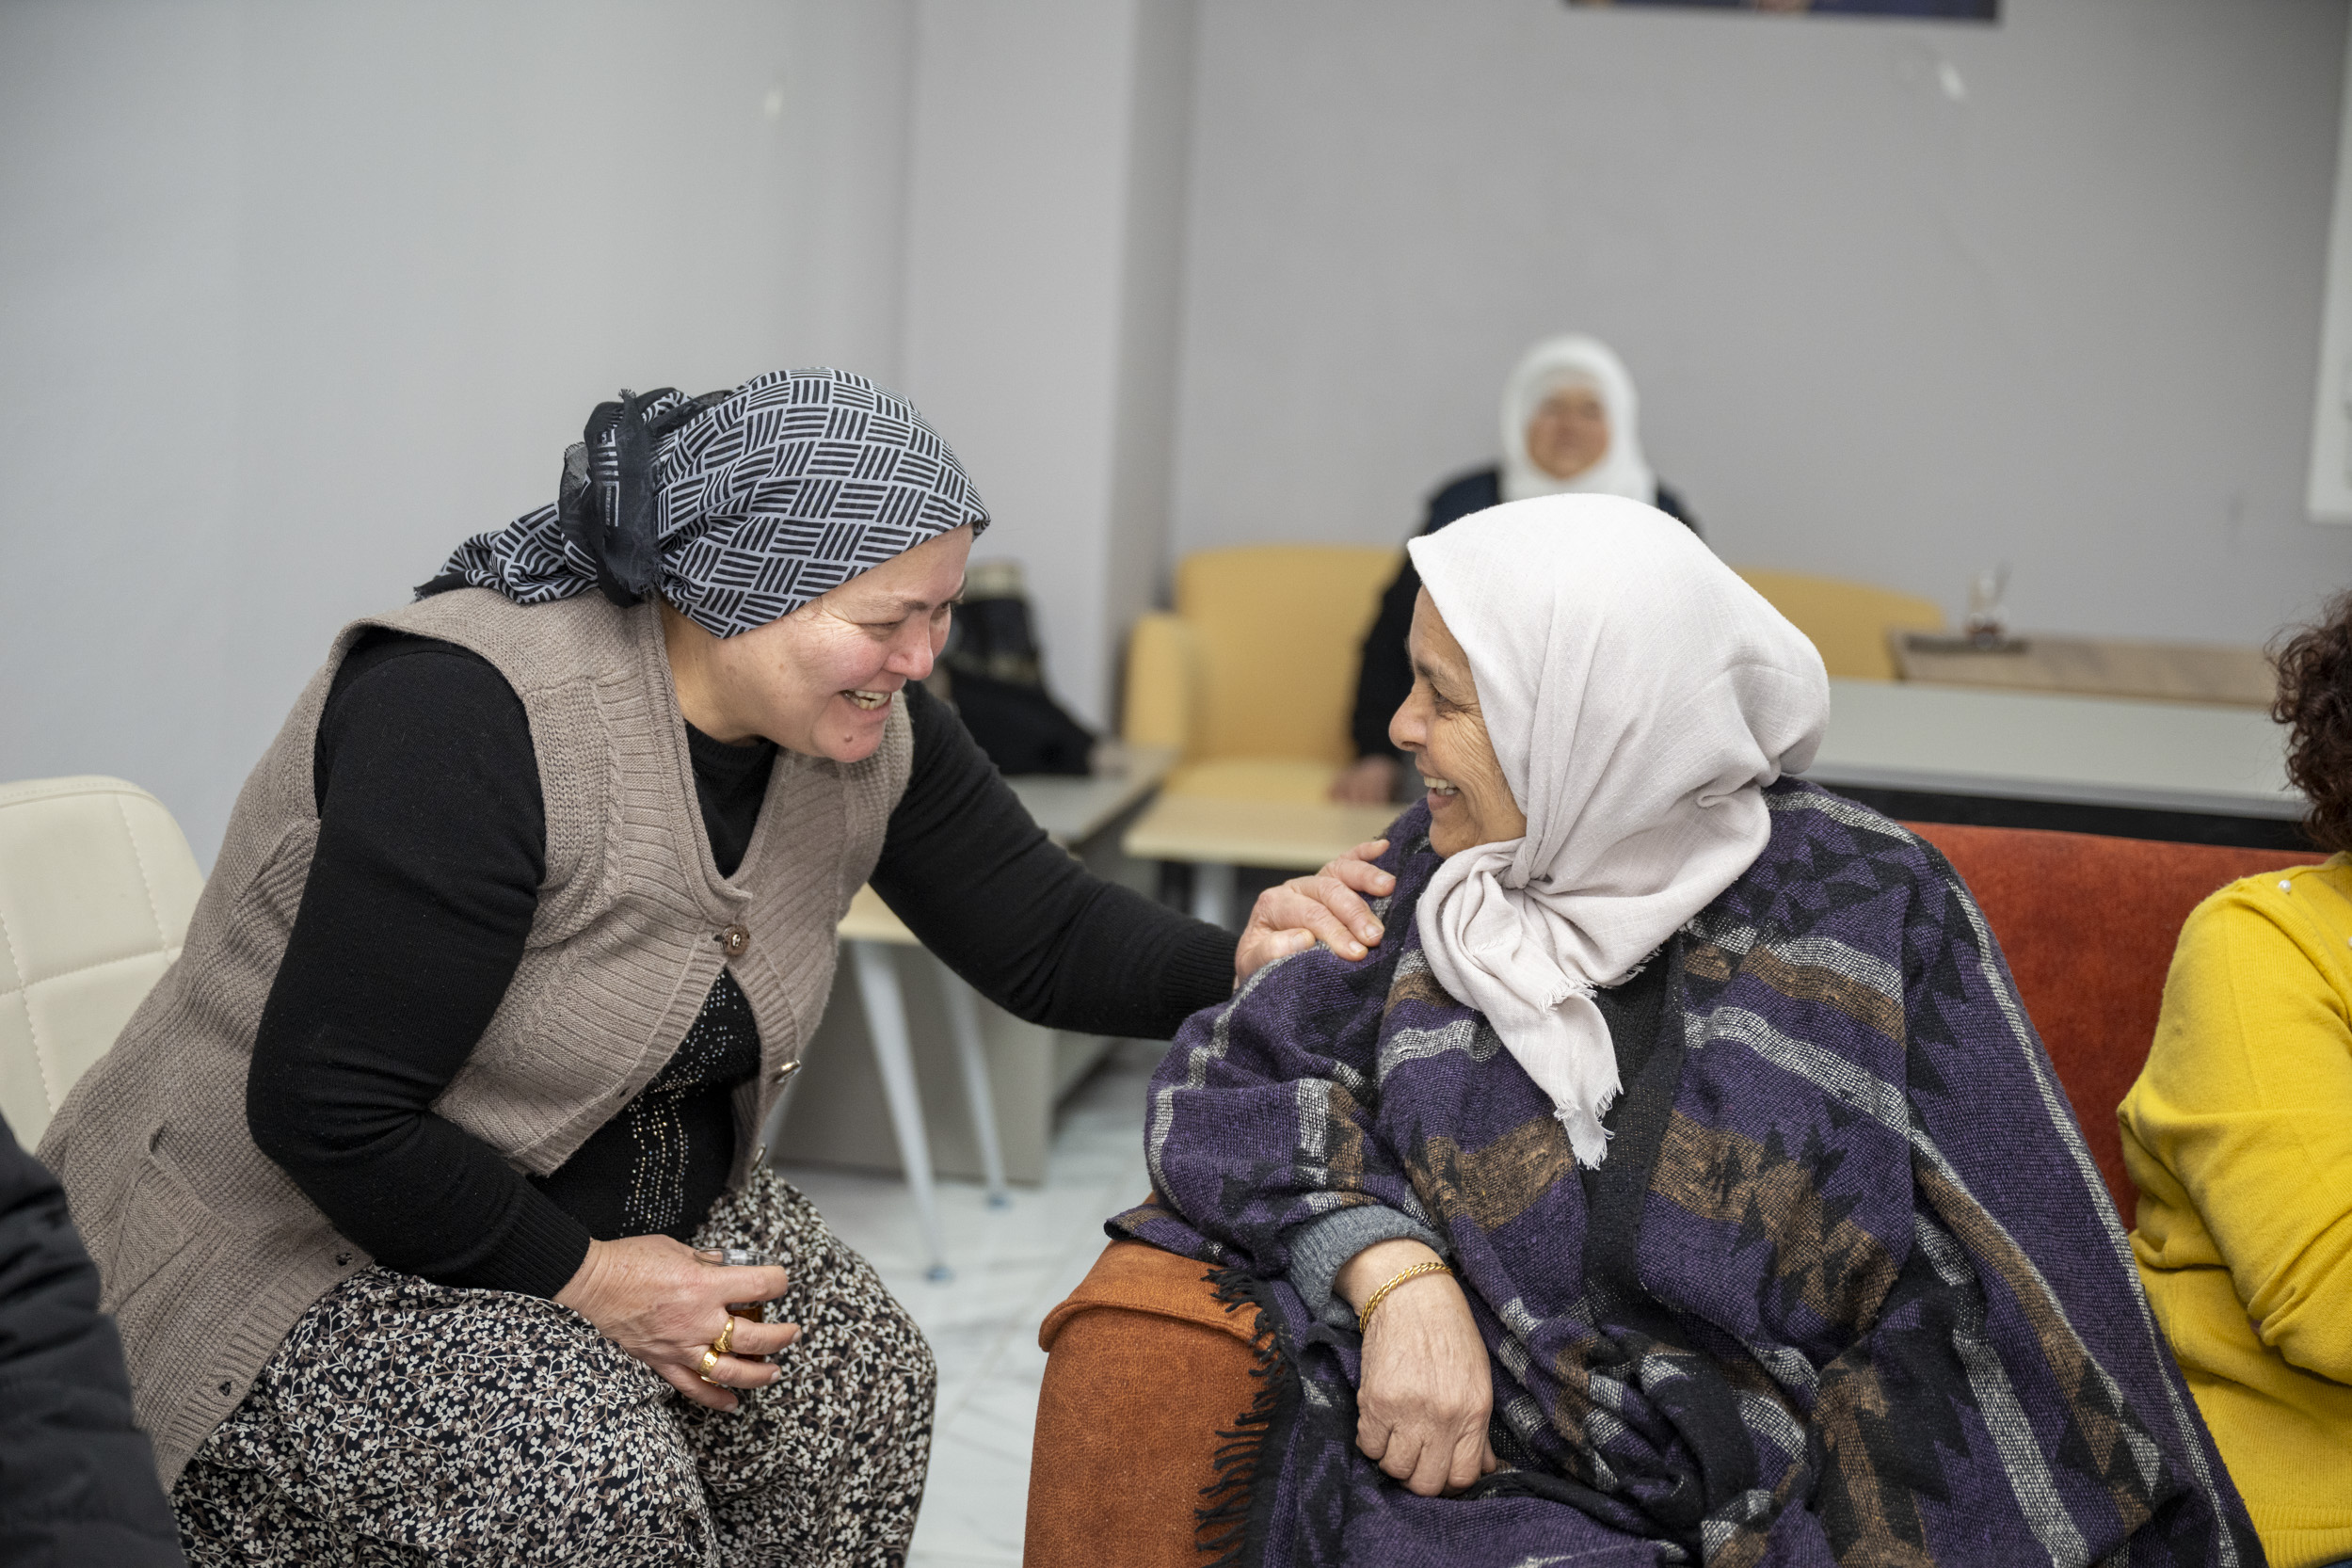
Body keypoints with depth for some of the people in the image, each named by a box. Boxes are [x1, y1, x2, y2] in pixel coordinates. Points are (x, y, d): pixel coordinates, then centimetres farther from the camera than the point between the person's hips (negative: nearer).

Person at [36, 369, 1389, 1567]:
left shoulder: (870, 726, -6)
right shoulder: (473, 718, -30)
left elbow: (1046, 938, 1)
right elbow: (325, 1106, -28)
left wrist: (1238, 963, -20)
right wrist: (581, 1278, -21)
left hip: (633, 1206, 8)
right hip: (306, 1243, -7)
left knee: (859, 1383, -13)